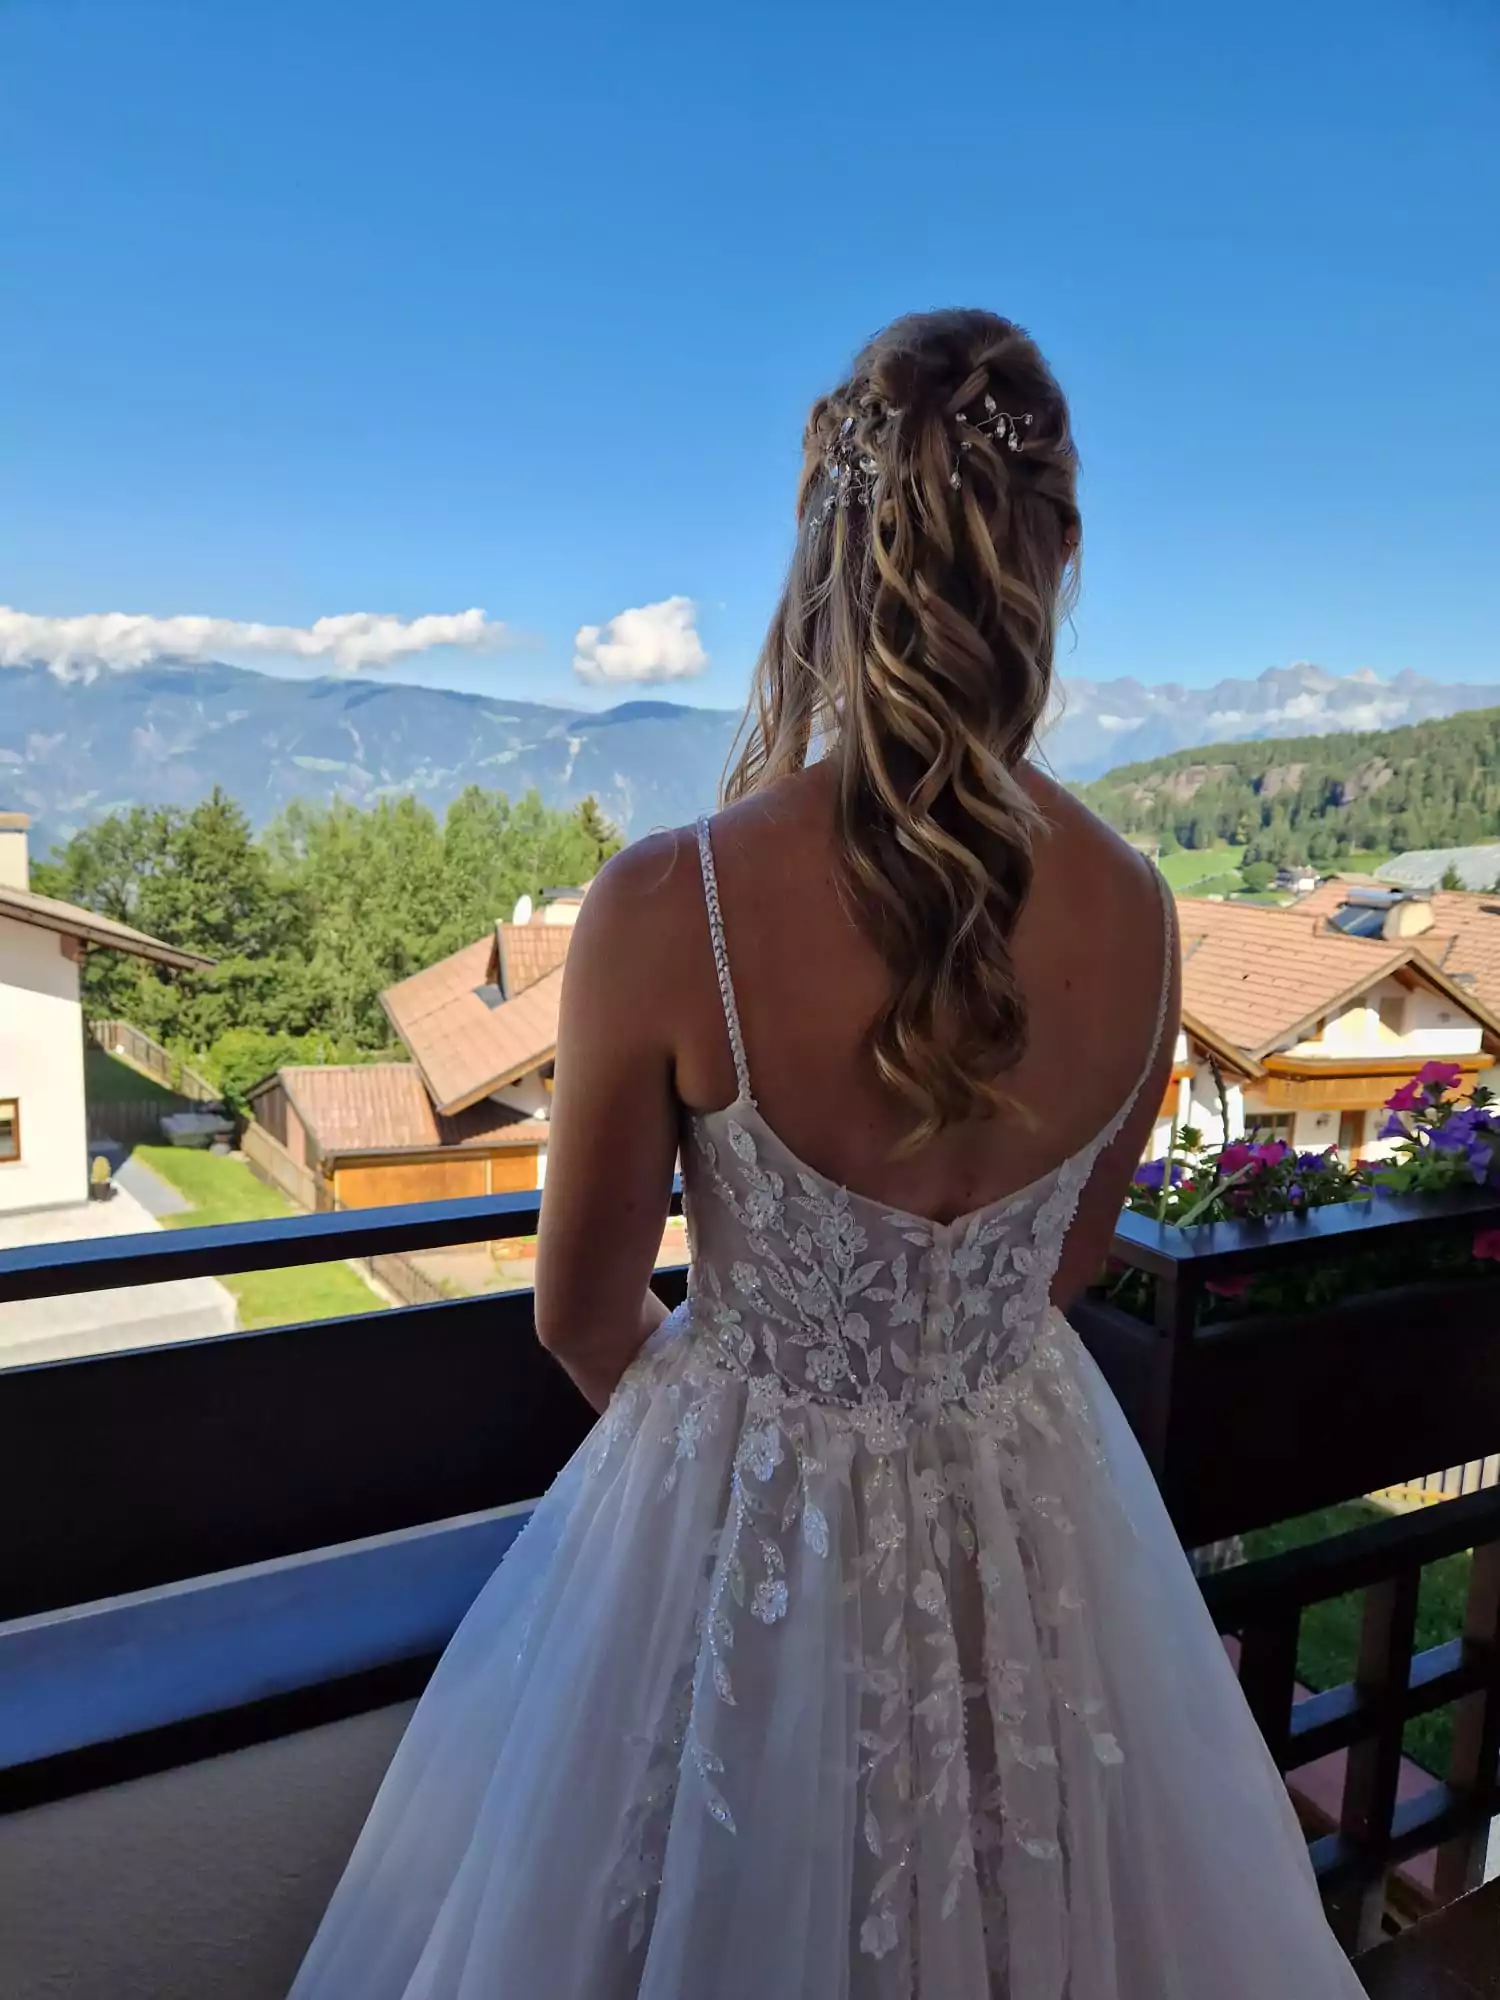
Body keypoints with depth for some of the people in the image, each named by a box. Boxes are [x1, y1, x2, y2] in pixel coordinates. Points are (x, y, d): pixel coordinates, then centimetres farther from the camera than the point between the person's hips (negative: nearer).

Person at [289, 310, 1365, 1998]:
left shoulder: (665, 911, -28)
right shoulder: (1133, 916, -16)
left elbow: (583, 1317, -12)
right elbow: (1065, 1267, 0)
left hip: (745, 1525, -2)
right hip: (1029, 1519, 3)